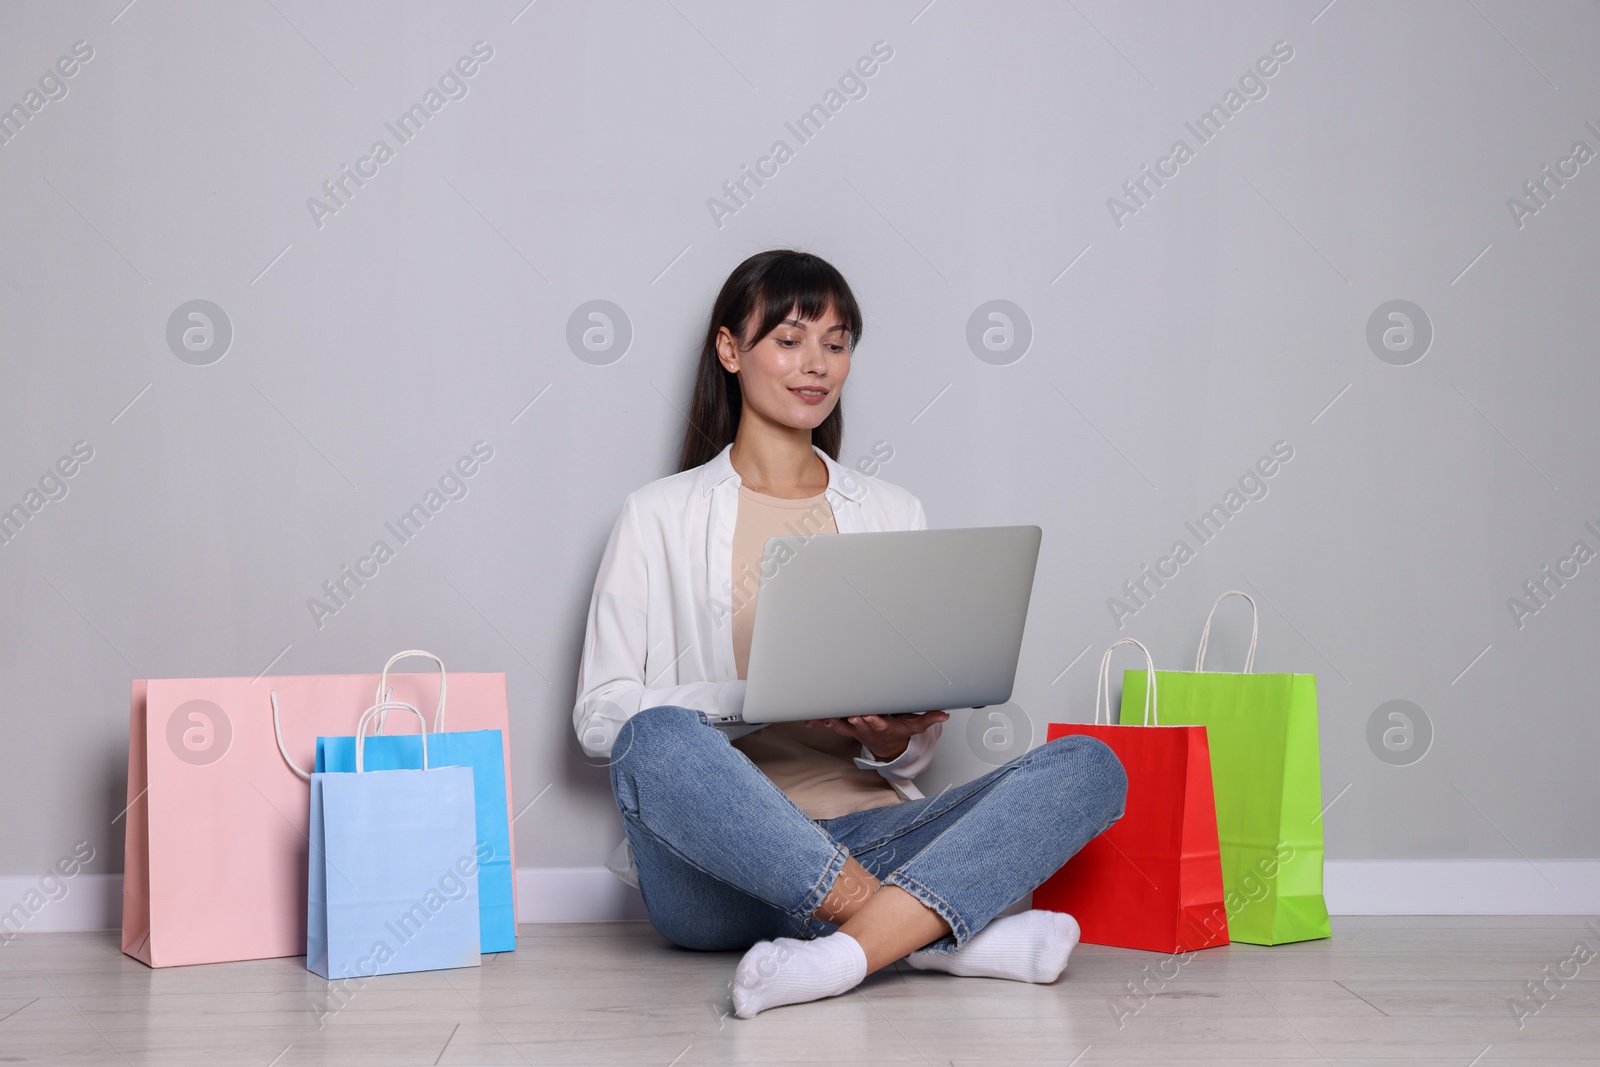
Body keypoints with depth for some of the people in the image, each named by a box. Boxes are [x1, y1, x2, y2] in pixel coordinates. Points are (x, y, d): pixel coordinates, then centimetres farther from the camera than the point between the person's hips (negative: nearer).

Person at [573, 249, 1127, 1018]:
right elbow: (600, 714, 0)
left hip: (864, 834, 3)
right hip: (719, 859, -3)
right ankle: (936, 936, -31)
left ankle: (846, 953, -38)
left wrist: (894, 741, -8)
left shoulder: (893, 514, 18)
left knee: (1090, 767, -20)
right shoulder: (662, 515, 8)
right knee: (657, 742, -37)